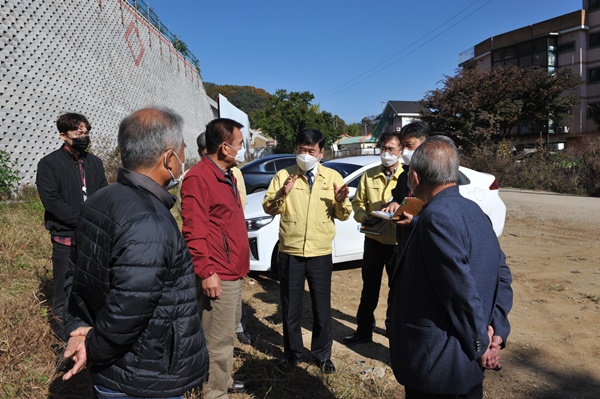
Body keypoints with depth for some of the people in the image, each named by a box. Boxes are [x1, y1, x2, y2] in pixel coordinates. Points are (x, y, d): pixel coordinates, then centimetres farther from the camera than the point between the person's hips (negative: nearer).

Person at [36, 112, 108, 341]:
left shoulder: (94, 162, 9)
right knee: (64, 283, 7)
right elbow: (51, 202, -15)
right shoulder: (49, 164, -6)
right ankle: (60, 320, 28)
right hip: (66, 237, -4)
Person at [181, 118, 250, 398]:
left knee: (229, 329, 22)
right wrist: (206, 272, -22)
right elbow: (194, 232, -21)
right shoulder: (199, 178, -17)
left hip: (233, 271, 10)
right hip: (218, 275, -10)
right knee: (219, 338, 1)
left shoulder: (226, 175, 15)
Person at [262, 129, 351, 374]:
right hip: (289, 252, 0)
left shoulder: (333, 177, 2)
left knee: (322, 307, 10)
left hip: (321, 254, 0)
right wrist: (282, 194, -22)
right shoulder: (284, 175, 1)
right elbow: (268, 208, -4)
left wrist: (341, 201, -20)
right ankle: (292, 351, 32)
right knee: (290, 306, 13)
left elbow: (343, 215, 1)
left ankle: (322, 354, 29)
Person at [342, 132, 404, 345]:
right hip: (373, 239, 4)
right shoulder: (368, 176, 5)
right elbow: (358, 202, 10)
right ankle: (364, 330, 31)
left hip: (398, 242, -3)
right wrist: (363, 216, -10)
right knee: (369, 287, 16)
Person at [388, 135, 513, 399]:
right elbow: (502, 274, 7)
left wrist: (480, 344, -11)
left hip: (438, 366, -8)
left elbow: (461, 289, -25)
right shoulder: (473, 211, 4)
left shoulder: (437, 216, -24)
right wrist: (497, 331, 2)